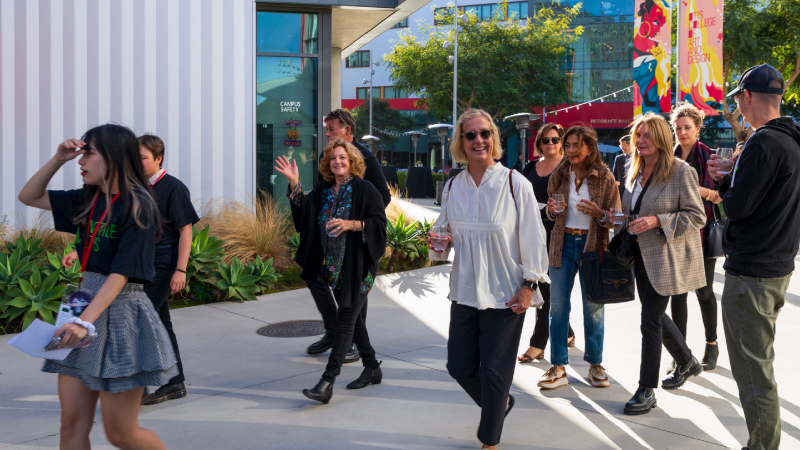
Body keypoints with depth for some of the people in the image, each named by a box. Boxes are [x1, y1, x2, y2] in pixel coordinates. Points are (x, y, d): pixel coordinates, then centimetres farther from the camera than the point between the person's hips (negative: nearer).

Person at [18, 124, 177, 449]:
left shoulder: (137, 206, -12)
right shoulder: (88, 200, 10)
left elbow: (121, 273, -20)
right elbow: (29, 197, 20)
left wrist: (86, 321, -29)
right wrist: (58, 159, 6)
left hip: (120, 315, -7)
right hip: (85, 306, 7)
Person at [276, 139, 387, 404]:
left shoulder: (364, 189, -7)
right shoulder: (324, 191, 12)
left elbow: (380, 222, -11)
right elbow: (303, 211, 2)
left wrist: (351, 224, -22)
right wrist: (294, 183, -7)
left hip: (357, 268, -7)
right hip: (334, 268, 7)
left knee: (345, 322, -8)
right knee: (354, 320, 16)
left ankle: (327, 383, -12)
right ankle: (372, 369, 31)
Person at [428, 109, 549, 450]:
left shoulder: (515, 184, -10)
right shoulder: (453, 187, 4)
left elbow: (532, 238, -8)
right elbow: (444, 232, 15)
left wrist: (528, 285, -11)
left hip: (505, 294, -4)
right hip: (465, 291, 5)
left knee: (494, 370, 4)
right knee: (459, 365, 9)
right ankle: (499, 403, 40)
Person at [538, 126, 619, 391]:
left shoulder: (604, 177, -5)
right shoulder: (559, 175, 4)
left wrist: (599, 214, -22)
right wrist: (552, 210, -9)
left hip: (592, 245, -2)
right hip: (563, 244, 2)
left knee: (593, 306, 7)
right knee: (557, 305, 2)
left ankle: (595, 364, 23)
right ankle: (558, 367, 10)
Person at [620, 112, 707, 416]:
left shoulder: (681, 171, -13)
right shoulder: (634, 171, 9)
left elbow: (697, 216, -14)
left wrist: (656, 221, -24)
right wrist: (624, 223, 3)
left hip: (666, 255, -8)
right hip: (642, 253, 8)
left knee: (650, 319, -8)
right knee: (655, 314, 17)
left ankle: (647, 391, 3)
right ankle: (687, 362, 41)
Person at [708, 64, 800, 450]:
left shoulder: (764, 144, -19)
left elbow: (737, 206, -20)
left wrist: (723, 186, 0)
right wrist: (728, 179, 6)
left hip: (751, 275, -10)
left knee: (753, 373, -2)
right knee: (760, 364, 21)